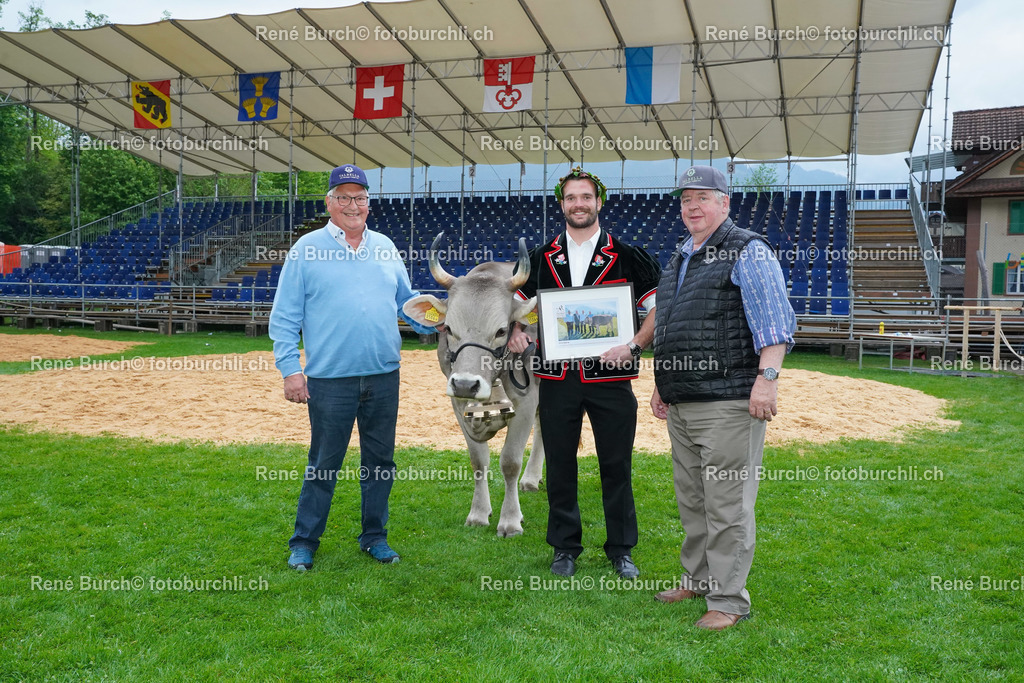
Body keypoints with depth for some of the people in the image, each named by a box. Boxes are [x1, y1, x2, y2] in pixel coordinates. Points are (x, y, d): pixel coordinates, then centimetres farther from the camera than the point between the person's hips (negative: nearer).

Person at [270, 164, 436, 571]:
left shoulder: (385, 248, 12)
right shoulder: (307, 249, 1)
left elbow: (407, 302, 17)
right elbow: (284, 317, -1)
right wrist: (290, 369, -8)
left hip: (384, 376, 4)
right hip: (330, 379, -4)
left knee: (380, 461, 12)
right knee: (324, 465, 3)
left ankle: (375, 537, 27)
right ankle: (304, 542, 19)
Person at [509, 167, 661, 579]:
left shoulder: (626, 257, 2)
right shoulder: (541, 258, 10)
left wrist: (633, 346, -12)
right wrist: (515, 333, -3)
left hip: (610, 377, -2)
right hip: (556, 378, 2)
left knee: (616, 466, 6)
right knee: (559, 465, 9)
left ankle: (621, 550, 21)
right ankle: (565, 548, 24)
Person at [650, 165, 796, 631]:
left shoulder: (747, 252, -5)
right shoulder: (679, 258, 20)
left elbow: (774, 320, -13)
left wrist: (767, 376, -22)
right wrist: (660, 384, 25)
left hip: (727, 402, -8)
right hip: (680, 403, 8)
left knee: (727, 504, -4)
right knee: (691, 500, 16)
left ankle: (728, 601, 6)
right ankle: (697, 579, 31)